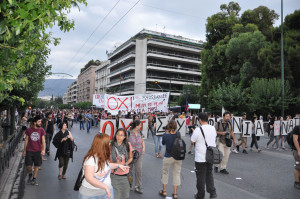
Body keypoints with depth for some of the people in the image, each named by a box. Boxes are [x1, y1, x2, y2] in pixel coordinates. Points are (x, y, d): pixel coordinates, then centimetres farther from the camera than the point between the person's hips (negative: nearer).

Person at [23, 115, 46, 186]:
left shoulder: (41, 130, -3)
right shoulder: (29, 130, -2)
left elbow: (43, 141, -5)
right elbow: (26, 140, 6)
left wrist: (43, 149, -16)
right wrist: (24, 150, 8)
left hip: (38, 151, 0)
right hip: (29, 150, 0)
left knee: (37, 165, 6)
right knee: (28, 165, -1)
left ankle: (34, 179, 23)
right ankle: (30, 175, 30)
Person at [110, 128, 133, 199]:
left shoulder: (128, 145, -5)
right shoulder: (111, 146, -9)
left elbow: (130, 158, 6)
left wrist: (125, 164, -10)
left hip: (124, 174, 2)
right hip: (114, 174, -1)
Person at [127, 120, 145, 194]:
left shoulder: (140, 132, 1)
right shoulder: (129, 133, -14)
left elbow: (142, 141, 15)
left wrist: (143, 148, 1)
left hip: (139, 154, 3)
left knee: (139, 170, -2)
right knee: (129, 170, 13)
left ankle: (138, 186, 11)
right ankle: (130, 184, 36)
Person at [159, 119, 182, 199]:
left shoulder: (165, 135, -17)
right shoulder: (178, 134, -8)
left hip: (168, 157, -2)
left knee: (165, 173, 18)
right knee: (176, 174, 13)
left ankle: (164, 191, 29)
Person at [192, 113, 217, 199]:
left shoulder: (198, 129, -19)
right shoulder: (213, 128, -1)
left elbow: (192, 141, -11)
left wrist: (193, 132, 4)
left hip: (200, 158, -5)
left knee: (201, 176, 9)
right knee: (209, 174, 22)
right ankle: (212, 192, 20)